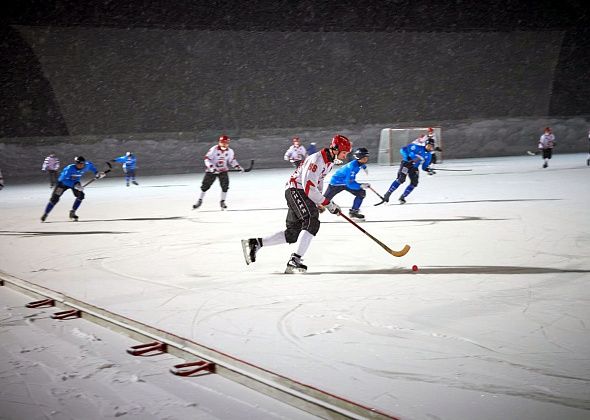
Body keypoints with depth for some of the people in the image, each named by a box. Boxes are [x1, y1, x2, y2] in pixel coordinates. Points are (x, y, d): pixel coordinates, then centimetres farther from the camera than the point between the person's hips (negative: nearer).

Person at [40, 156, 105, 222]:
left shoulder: (86, 166, -21)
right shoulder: (70, 169, -37)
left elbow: (90, 164, 4)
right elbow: (64, 180, -42)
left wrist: (96, 173, -1)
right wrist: (74, 185, -50)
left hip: (75, 182, 4)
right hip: (63, 182, -4)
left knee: (80, 195, -19)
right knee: (55, 198, -9)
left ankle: (72, 212, -4)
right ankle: (45, 214, 8)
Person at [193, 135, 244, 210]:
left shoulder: (230, 151, -4)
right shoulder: (214, 149, -18)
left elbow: (232, 160, 10)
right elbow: (207, 159, -21)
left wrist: (237, 166, -3)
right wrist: (212, 167, -33)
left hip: (223, 170, 3)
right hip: (212, 170, -2)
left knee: (225, 185, -11)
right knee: (205, 185, 1)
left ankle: (222, 202, 4)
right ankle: (200, 200, 17)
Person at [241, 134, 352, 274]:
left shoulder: (330, 161, 12)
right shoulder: (317, 160, -20)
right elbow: (309, 187, -26)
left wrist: (319, 203, 13)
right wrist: (328, 203, -22)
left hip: (302, 193, 10)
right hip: (295, 190, -10)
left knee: (293, 233, 6)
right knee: (312, 222, -25)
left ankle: (254, 243, 10)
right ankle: (294, 261, -29)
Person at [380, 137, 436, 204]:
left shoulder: (428, 156, 9)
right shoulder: (418, 147, -11)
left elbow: (424, 167, 14)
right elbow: (403, 150, -13)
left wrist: (428, 169, -7)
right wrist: (407, 158, -23)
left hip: (414, 168, 7)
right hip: (406, 164, -7)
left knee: (414, 183, -8)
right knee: (401, 179, -23)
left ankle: (402, 197, 5)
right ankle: (388, 194, -20)